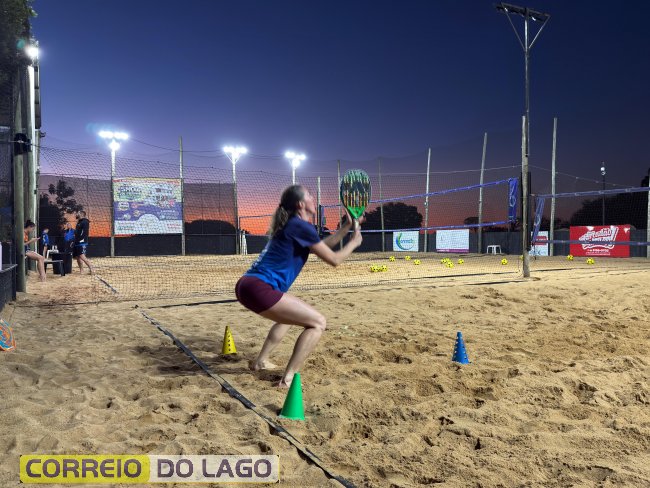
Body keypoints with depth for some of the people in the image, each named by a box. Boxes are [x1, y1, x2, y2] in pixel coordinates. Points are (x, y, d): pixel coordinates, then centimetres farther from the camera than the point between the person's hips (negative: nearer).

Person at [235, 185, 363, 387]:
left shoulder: (291, 225, 22)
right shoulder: (302, 226, -7)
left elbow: (323, 245, 34)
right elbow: (334, 259, -1)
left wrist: (347, 226, 32)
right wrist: (354, 242, 15)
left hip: (246, 286, 10)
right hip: (258, 288, -10)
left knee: (292, 315, 34)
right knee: (318, 322, -5)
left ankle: (261, 361, 33)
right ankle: (288, 378, -7)